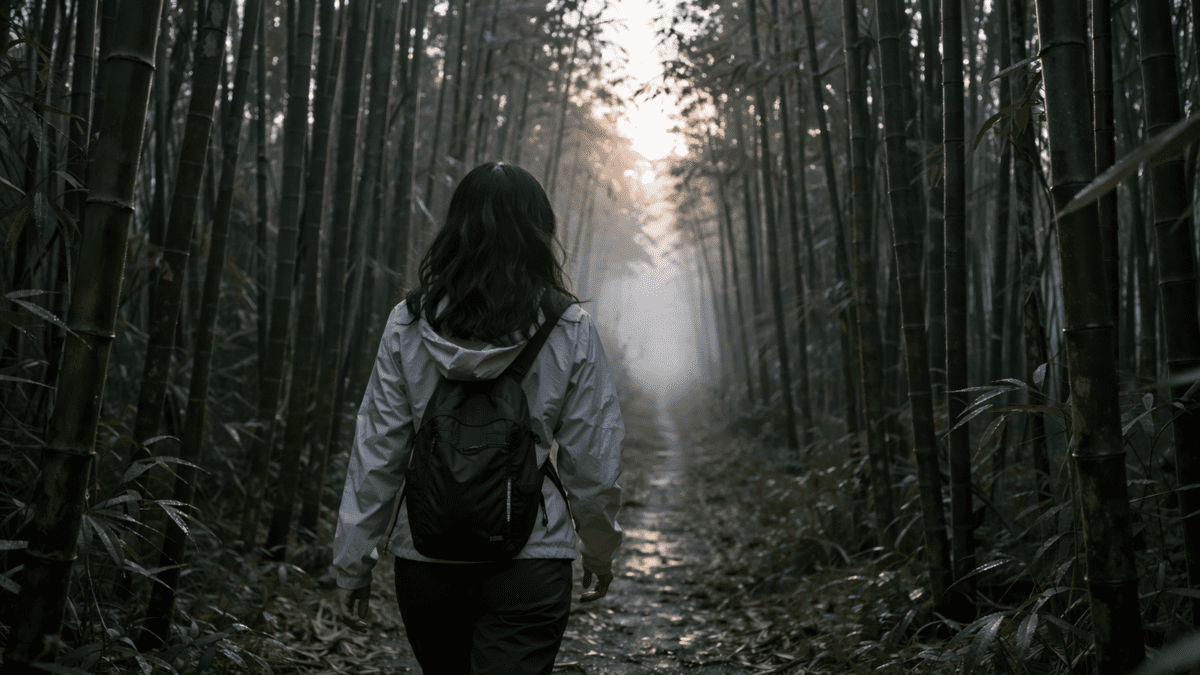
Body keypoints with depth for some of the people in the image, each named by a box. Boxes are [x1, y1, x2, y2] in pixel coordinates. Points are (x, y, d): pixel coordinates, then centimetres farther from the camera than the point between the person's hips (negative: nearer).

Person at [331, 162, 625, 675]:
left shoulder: (407, 325, -4)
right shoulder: (570, 330, -8)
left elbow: (376, 451, -2)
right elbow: (592, 457, -4)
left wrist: (352, 563, 7)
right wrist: (600, 546, 13)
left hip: (425, 558, 3)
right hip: (529, 559, -3)